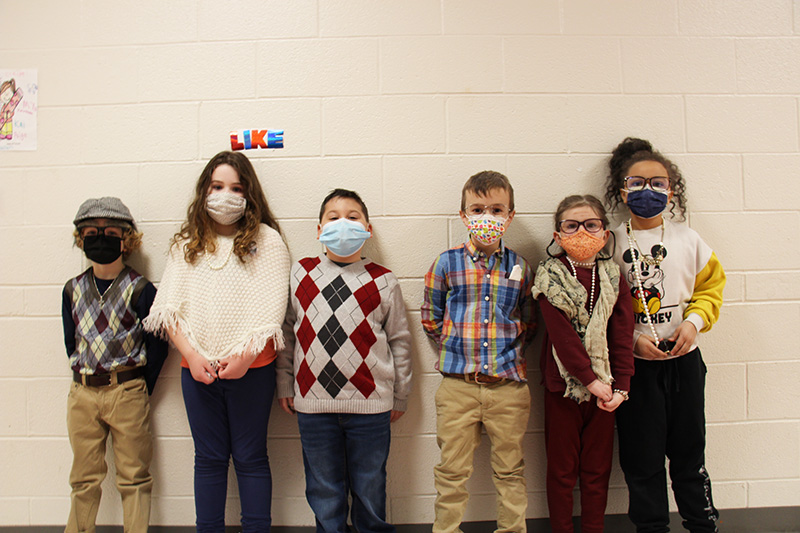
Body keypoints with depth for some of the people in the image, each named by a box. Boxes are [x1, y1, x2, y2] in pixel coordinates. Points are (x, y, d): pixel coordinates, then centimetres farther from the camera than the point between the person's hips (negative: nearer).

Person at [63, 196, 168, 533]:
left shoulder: (141, 289, -7)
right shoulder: (73, 290, 8)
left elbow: (157, 344, -6)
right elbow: (71, 342, 13)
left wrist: (140, 391, -5)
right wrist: (86, 381, 5)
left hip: (127, 389, -4)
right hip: (82, 392, 4)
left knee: (133, 476, 6)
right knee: (84, 477, 14)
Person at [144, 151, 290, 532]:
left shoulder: (266, 239, 2)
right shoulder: (186, 243, 12)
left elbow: (271, 308, -6)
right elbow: (169, 307, 4)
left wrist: (246, 354, -17)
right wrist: (191, 355, -9)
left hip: (251, 368, -3)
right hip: (197, 368, 3)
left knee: (250, 457, 7)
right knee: (208, 458, 13)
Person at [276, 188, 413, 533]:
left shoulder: (383, 281, 0)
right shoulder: (300, 274, 4)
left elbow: (399, 340, 6)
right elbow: (287, 332, 10)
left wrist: (400, 397, 8)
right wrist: (285, 385, 10)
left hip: (370, 403, -1)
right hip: (312, 403, 2)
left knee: (369, 488, 13)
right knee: (323, 491, 16)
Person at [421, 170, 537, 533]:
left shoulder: (519, 267, 5)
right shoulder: (447, 263, 0)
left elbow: (529, 323, 13)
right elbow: (430, 318, 6)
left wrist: (511, 352, 1)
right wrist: (455, 350, 0)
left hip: (508, 384, 2)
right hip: (457, 384, -1)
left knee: (510, 468, 15)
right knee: (452, 470, 9)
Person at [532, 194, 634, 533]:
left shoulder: (613, 279, 3)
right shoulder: (550, 279, -7)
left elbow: (622, 337, -2)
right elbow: (562, 335, -14)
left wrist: (620, 388, -10)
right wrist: (591, 381, -19)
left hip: (604, 387, 3)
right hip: (563, 386, -2)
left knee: (598, 468, 14)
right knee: (561, 469, 10)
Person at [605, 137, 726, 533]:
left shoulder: (687, 240, 3)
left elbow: (710, 287, 10)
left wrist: (694, 321, -7)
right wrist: (631, 338, -14)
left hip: (684, 357, 2)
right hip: (634, 363, -2)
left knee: (689, 448, 13)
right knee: (642, 455, 7)